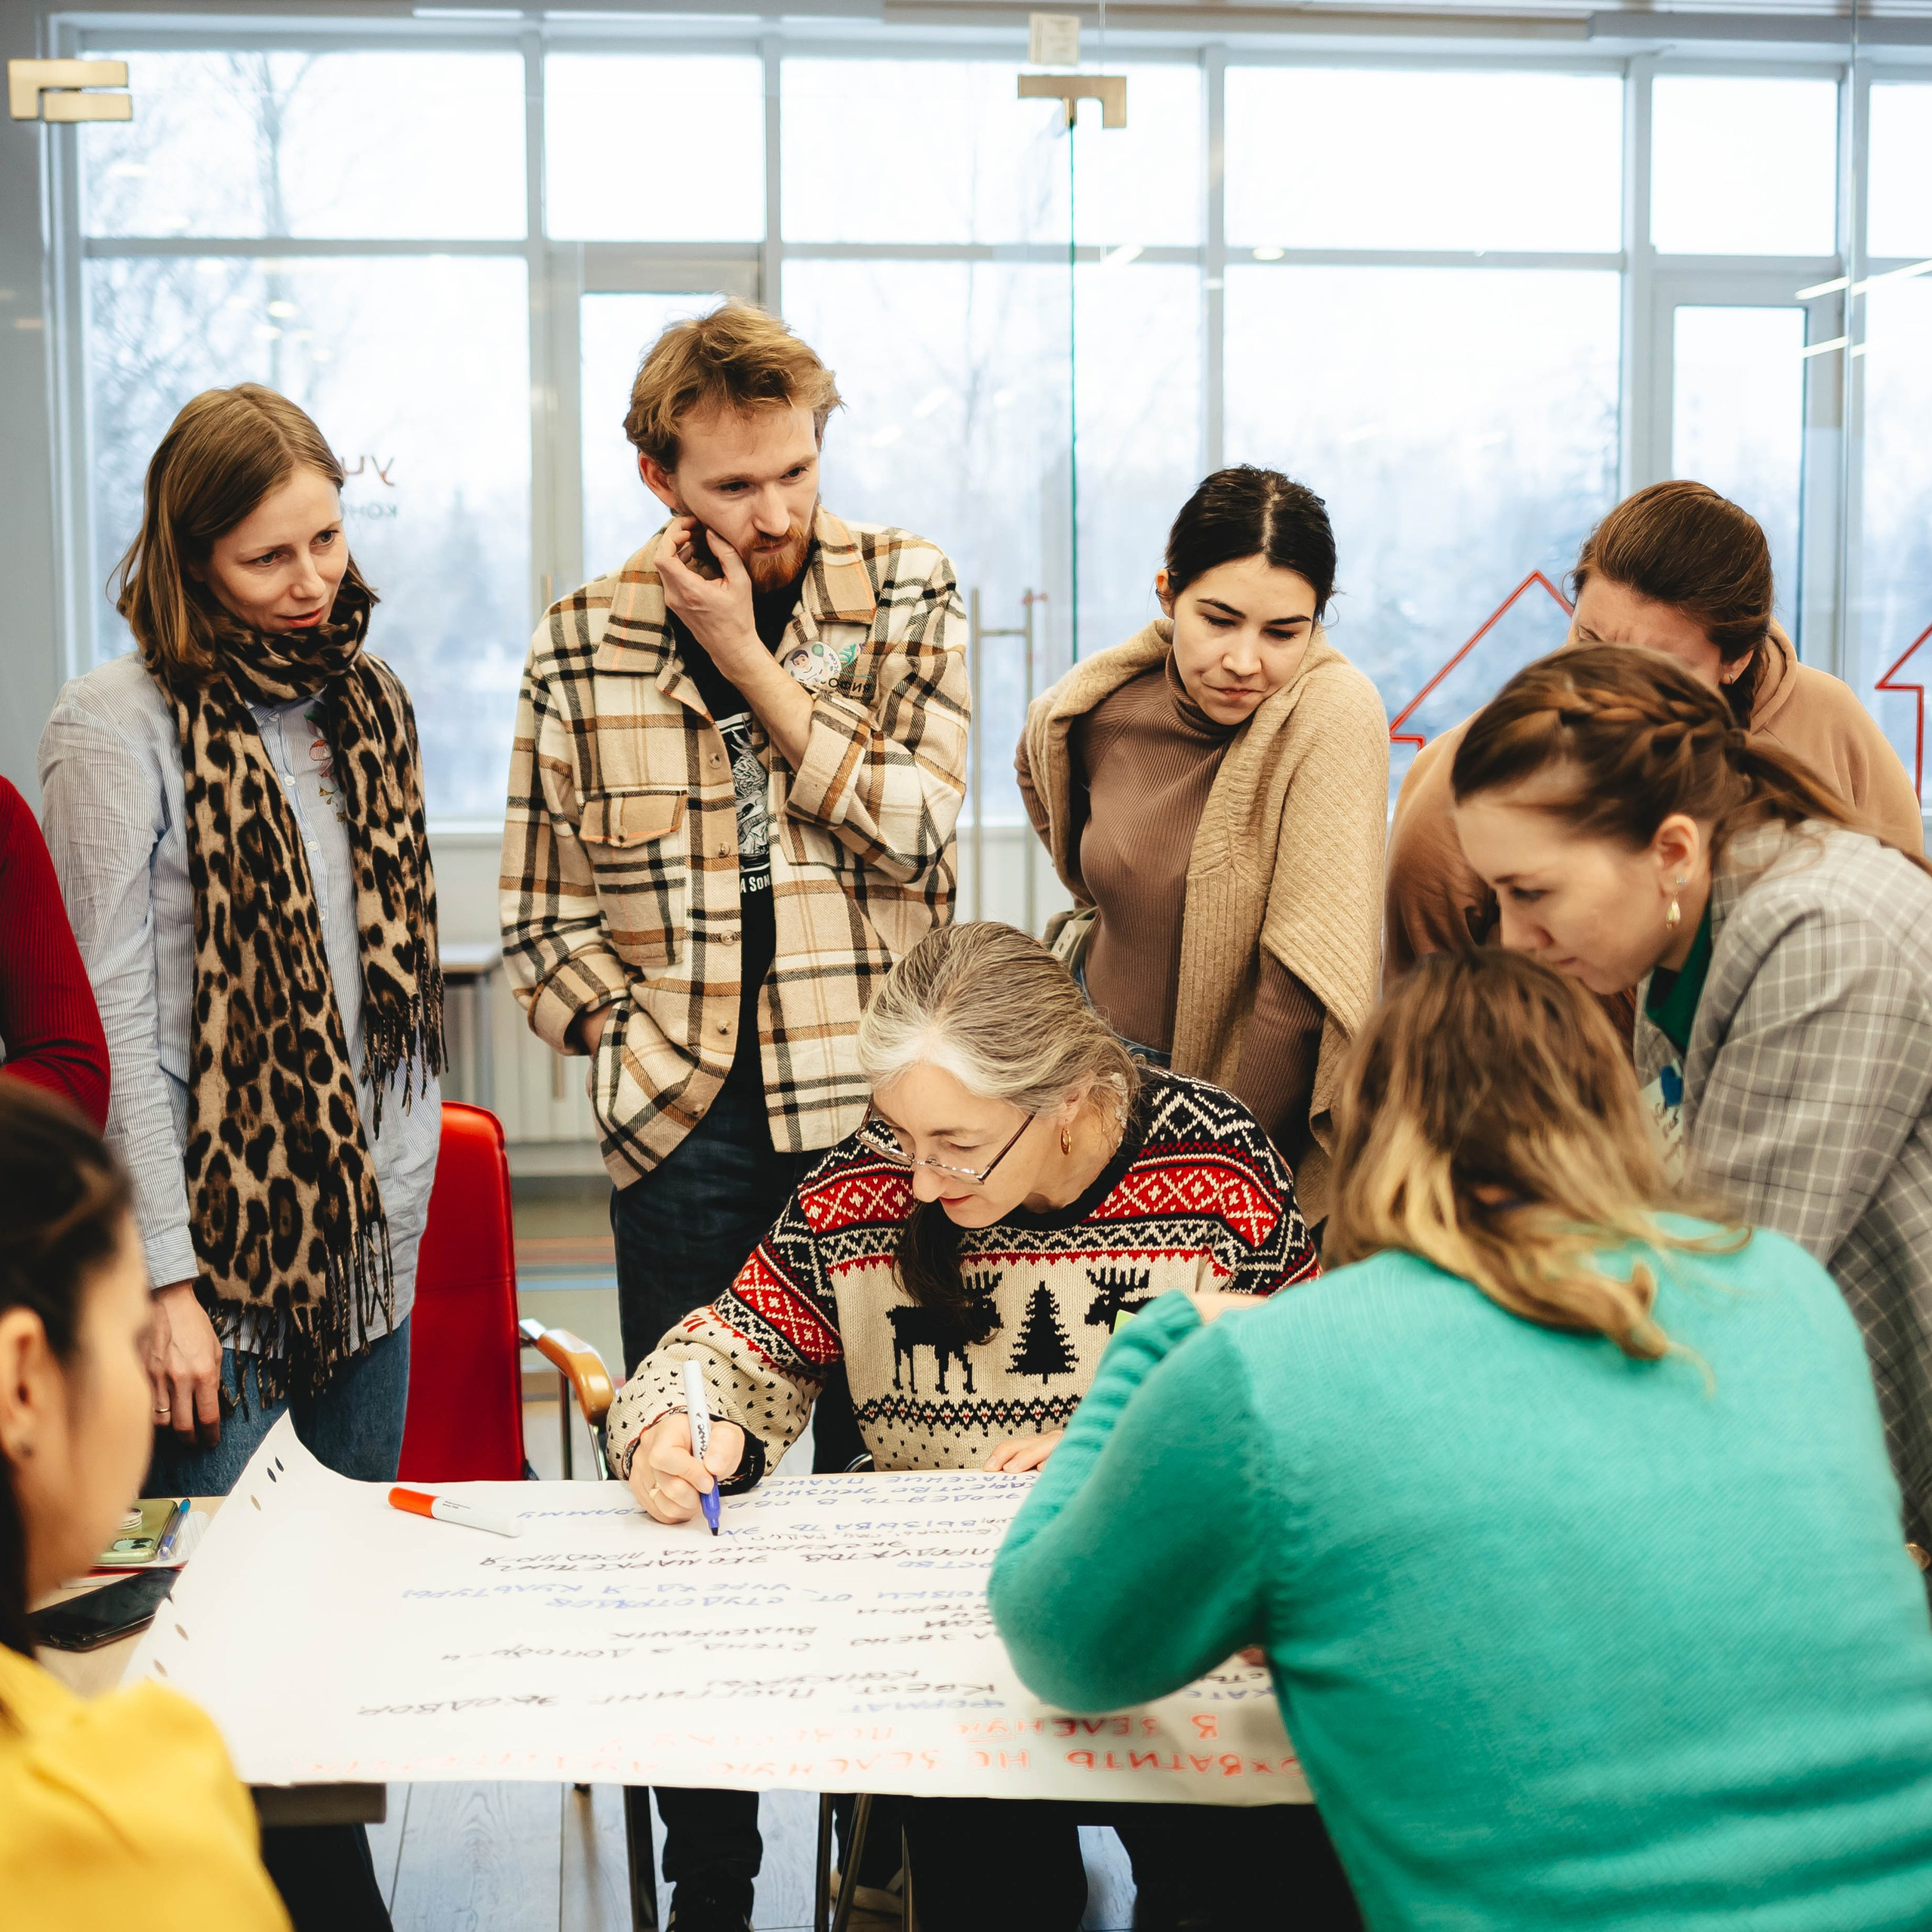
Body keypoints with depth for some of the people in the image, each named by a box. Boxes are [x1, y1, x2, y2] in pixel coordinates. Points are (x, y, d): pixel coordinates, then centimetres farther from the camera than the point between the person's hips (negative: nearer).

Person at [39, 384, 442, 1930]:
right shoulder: (120, 726, -9)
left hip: (369, 1239, 6)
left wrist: (408, 1191, 12)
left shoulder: (368, 701, 10)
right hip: (219, 1251, -6)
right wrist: (167, 1279, -16)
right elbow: (113, 1029, -12)